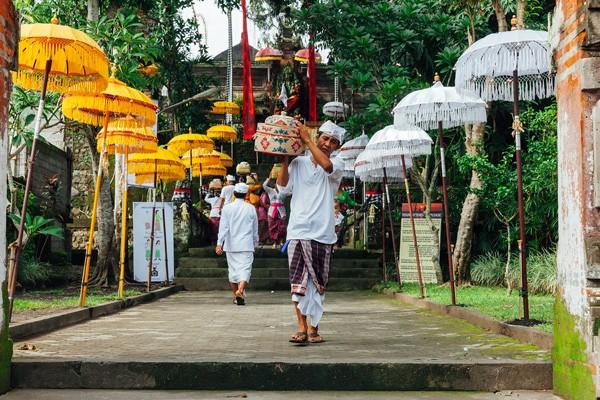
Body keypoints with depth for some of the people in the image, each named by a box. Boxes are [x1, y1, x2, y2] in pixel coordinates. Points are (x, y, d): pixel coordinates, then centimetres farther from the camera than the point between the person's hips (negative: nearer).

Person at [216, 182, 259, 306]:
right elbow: (255, 229, 10)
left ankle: (235, 295, 20)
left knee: (233, 270, 12)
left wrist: (219, 243, -6)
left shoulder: (227, 208, 0)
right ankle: (240, 291, -28)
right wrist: (255, 243, 22)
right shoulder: (251, 208, 3)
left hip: (231, 245, 1)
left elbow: (223, 227, -5)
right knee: (245, 269, -6)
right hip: (246, 245, -1)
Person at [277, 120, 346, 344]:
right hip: (297, 231, 1)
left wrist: (306, 140, -11)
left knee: (318, 284, 4)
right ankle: (302, 327, -4)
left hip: (322, 233, -1)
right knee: (298, 281, -6)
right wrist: (284, 159, -2)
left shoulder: (337, 165, 7)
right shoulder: (298, 163, 12)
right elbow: (283, 188, 3)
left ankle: (313, 327, 14)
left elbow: (327, 165, -18)